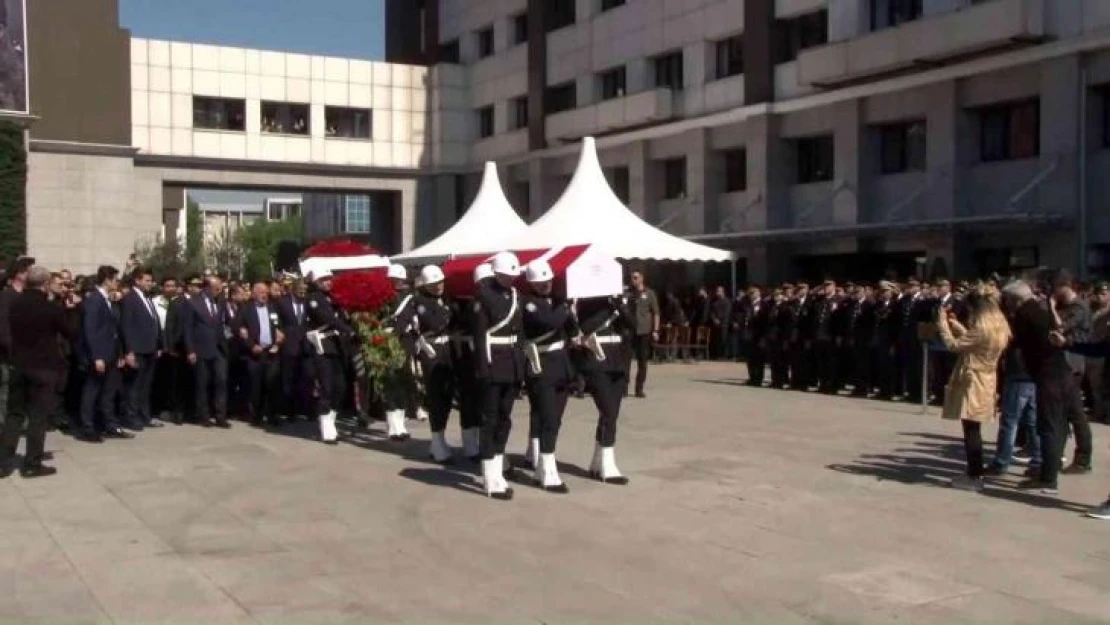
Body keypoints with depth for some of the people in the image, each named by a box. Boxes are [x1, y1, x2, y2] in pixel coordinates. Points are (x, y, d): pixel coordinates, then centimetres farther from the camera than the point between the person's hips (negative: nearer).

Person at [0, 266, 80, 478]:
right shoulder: (51, 308, -15)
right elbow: (71, 333, -6)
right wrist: (71, 310, 2)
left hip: (18, 364, 5)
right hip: (44, 366, -5)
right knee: (39, 415, 2)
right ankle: (32, 464, 4)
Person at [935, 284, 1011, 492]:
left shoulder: (982, 328, -21)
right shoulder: (998, 326, 9)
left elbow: (953, 345, -17)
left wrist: (943, 323, -7)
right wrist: (957, 326, 17)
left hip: (973, 383, -9)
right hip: (985, 381, 9)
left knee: (971, 430, -4)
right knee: (973, 430, 15)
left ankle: (975, 477, 0)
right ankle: (974, 472, 20)